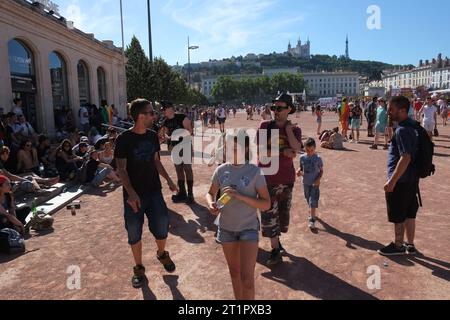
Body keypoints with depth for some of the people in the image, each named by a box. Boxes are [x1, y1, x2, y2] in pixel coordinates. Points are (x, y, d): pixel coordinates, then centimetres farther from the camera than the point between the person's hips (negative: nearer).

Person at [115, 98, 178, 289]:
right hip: (134, 195, -3)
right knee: (134, 233, 8)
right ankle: (139, 268, 29)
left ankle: (162, 254, 34)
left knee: (161, 229, 2)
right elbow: (121, 168, -13)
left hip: (154, 191, 4)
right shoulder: (124, 139, -12)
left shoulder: (152, 136, 3)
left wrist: (168, 179, 6)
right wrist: (131, 192, -24)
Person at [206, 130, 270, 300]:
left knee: (247, 278, -7)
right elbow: (210, 193, 8)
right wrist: (211, 204, -15)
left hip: (249, 228, -3)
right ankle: (238, 298, 42)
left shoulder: (254, 172, -14)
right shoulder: (221, 170, -6)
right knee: (234, 272, 20)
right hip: (226, 228, 4)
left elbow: (266, 204, -14)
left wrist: (240, 196, -26)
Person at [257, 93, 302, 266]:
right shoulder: (265, 126, -4)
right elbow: (260, 152, -12)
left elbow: (296, 149, -19)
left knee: (283, 211, 15)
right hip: (267, 177, -2)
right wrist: (283, 152, -17)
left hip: (287, 178, 2)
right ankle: (275, 250, 11)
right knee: (269, 214, -1)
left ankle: (276, 239, 38)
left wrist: (288, 128, -13)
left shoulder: (294, 130, 1)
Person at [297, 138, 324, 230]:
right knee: (309, 201, 19)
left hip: (314, 183, -4)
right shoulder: (302, 158, -3)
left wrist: (318, 179, -19)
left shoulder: (318, 158, -11)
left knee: (313, 201, -9)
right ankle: (312, 214, 42)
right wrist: (299, 171, -13)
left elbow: (321, 171, -4)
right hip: (306, 183, 4)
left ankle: (312, 220, -6)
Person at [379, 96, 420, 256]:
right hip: (412, 179, 9)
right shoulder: (412, 126, 8)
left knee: (398, 216, 7)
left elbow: (405, 158, -27)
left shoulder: (402, 131, -22)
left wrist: (392, 181, -23)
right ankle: (410, 245, 30)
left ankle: (398, 246, 22)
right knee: (409, 214, 18)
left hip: (401, 181, -9)